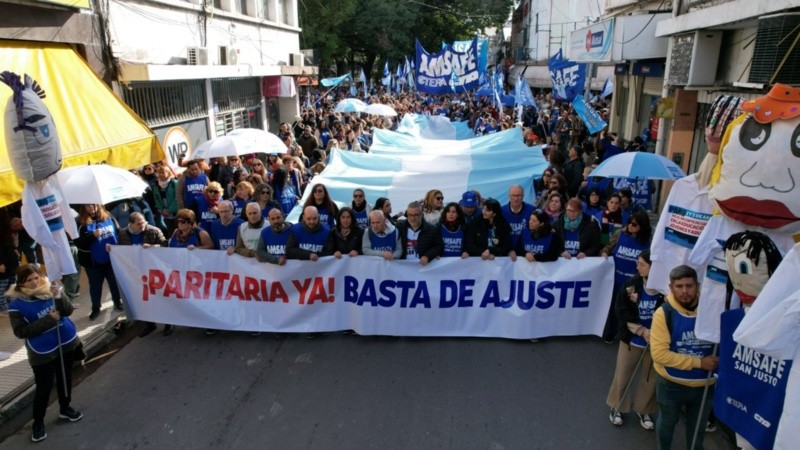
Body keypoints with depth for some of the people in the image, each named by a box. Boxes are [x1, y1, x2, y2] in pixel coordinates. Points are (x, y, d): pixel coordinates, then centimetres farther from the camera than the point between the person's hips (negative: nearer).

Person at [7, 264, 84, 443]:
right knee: (44, 386, 3)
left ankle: (65, 409, 39)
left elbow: (68, 311, -8)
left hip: (66, 342, 4)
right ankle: (38, 423, 22)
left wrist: (59, 298, -27)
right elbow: (21, 331, -18)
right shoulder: (17, 304, -15)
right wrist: (49, 319, -23)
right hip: (43, 352, -4)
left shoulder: (50, 290, -7)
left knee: (65, 378, 19)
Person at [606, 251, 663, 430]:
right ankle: (617, 407, 35)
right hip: (632, 340, 1)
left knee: (650, 378, 16)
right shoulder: (632, 284, -14)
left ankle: (643, 410, 39)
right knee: (622, 375, 13)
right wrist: (642, 331, -18)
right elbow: (621, 311, -11)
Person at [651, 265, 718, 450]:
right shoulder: (664, 313, -20)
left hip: (704, 385, 2)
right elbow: (659, 353, -24)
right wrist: (699, 362, -25)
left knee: (698, 428, 25)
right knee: (667, 423, 23)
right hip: (671, 385, -2)